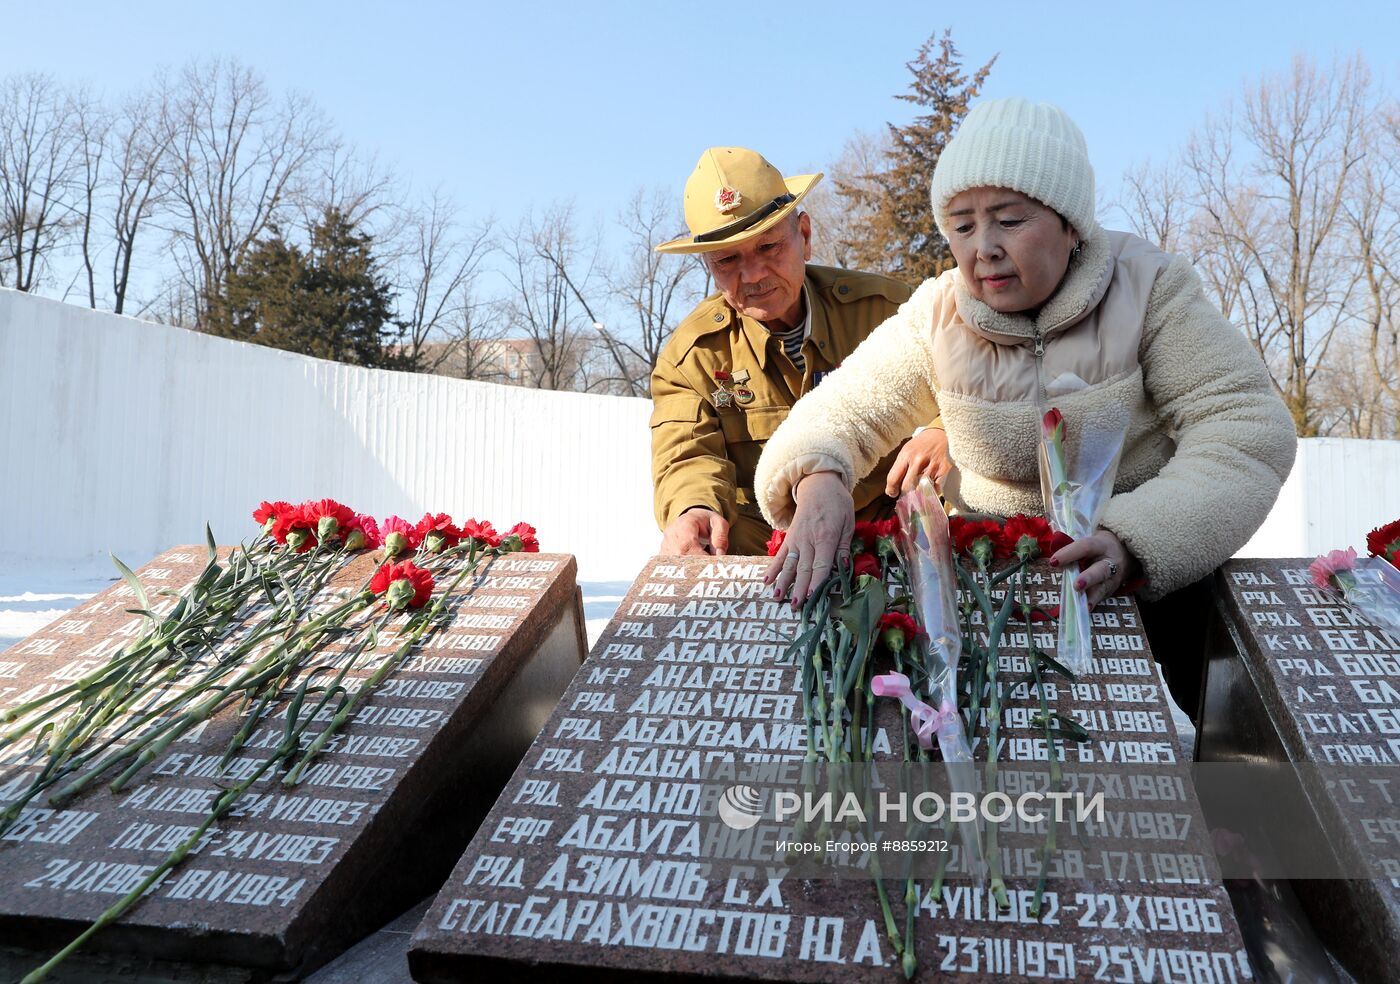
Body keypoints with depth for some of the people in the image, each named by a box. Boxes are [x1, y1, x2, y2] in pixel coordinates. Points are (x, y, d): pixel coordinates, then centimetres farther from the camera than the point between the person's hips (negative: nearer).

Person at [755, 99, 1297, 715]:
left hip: (1147, 582, -1)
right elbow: (843, 411, -1)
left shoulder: (1149, 289, -8)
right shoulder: (935, 315, -2)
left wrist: (1130, 542, -31)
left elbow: (1248, 431, -14)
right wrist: (818, 480, -27)